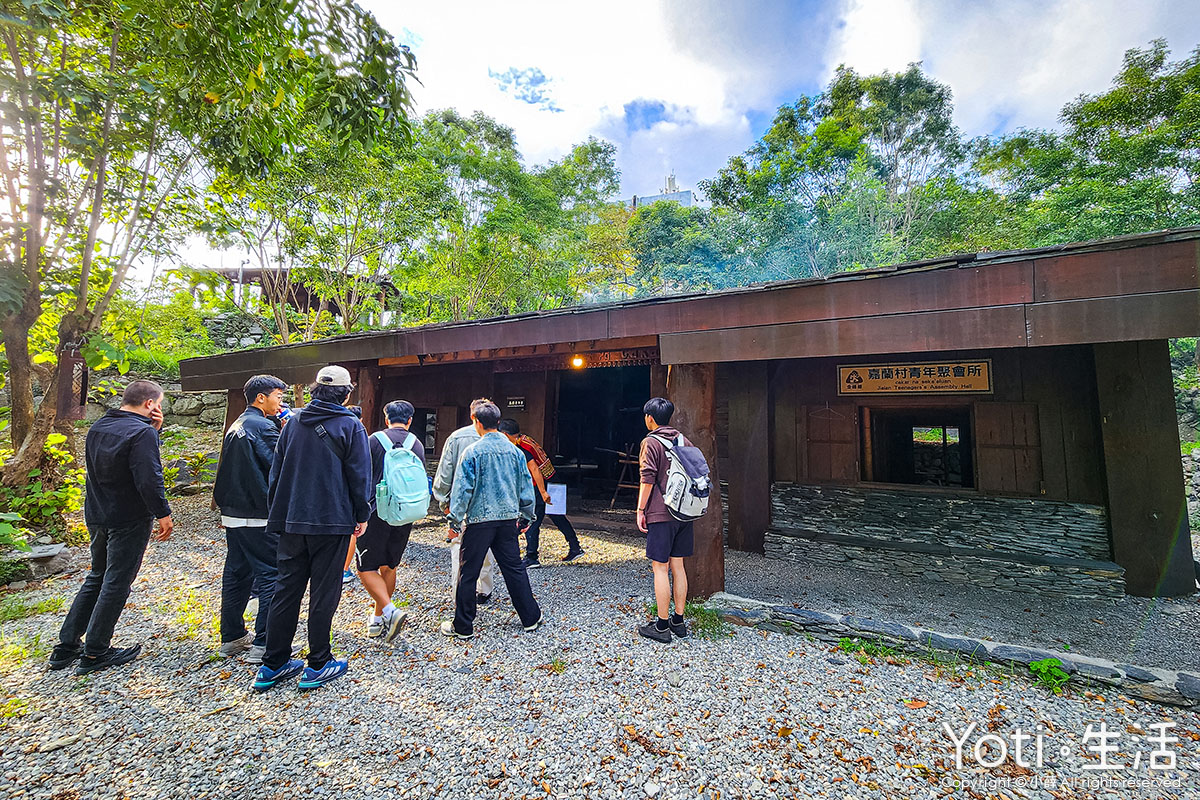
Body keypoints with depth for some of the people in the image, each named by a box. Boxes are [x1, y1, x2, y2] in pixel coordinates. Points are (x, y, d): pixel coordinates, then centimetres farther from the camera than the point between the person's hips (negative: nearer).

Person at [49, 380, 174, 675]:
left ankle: (66, 646, 28)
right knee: (116, 584, 4)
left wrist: (153, 430, 3)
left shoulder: (98, 427, 7)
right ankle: (95, 653, 14)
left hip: (97, 516, 8)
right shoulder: (142, 432, -21)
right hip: (129, 520, -8)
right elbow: (149, 479, -25)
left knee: (96, 578, 21)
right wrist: (163, 514, -15)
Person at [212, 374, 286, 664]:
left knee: (237, 574, 16)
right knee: (271, 575, -3)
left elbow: (229, 472, 18)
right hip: (259, 517, -9)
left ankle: (231, 638, 26)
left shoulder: (235, 426, 15)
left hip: (232, 514, 9)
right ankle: (264, 644, 1)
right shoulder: (263, 426, -14)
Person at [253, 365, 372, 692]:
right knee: (324, 592, 5)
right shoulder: (350, 426, -8)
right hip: (332, 522, -5)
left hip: (292, 521, 5)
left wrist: (277, 512, 19)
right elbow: (359, 475, -9)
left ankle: (272, 665, 23)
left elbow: (276, 470, 12)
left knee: (286, 590, 14)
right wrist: (362, 515, 1)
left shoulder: (294, 423, 8)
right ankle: (318, 665, 14)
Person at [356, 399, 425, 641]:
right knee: (389, 567, 16)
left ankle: (390, 612, -12)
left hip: (376, 513, -4)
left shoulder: (374, 440, -4)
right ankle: (377, 621, 25)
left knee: (366, 568, 4)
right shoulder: (418, 445, 5)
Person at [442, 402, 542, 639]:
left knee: (468, 573, 8)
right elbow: (526, 486, 9)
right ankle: (530, 618, 22)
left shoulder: (472, 452, -9)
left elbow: (462, 489, -9)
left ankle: (463, 627, 18)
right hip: (508, 518, 4)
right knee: (515, 569, 14)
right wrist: (526, 517, 18)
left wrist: (455, 520, -2)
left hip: (479, 519, -4)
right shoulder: (514, 450, 3)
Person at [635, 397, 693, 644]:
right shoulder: (683, 441, 11)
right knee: (677, 566, 13)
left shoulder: (650, 442, -8)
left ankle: (662, 626, 6)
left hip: (661, 514, -7)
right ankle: (678, 621, 21)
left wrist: (640, 510, -8)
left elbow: (647, 479, -15)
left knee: (660, 568, 0)